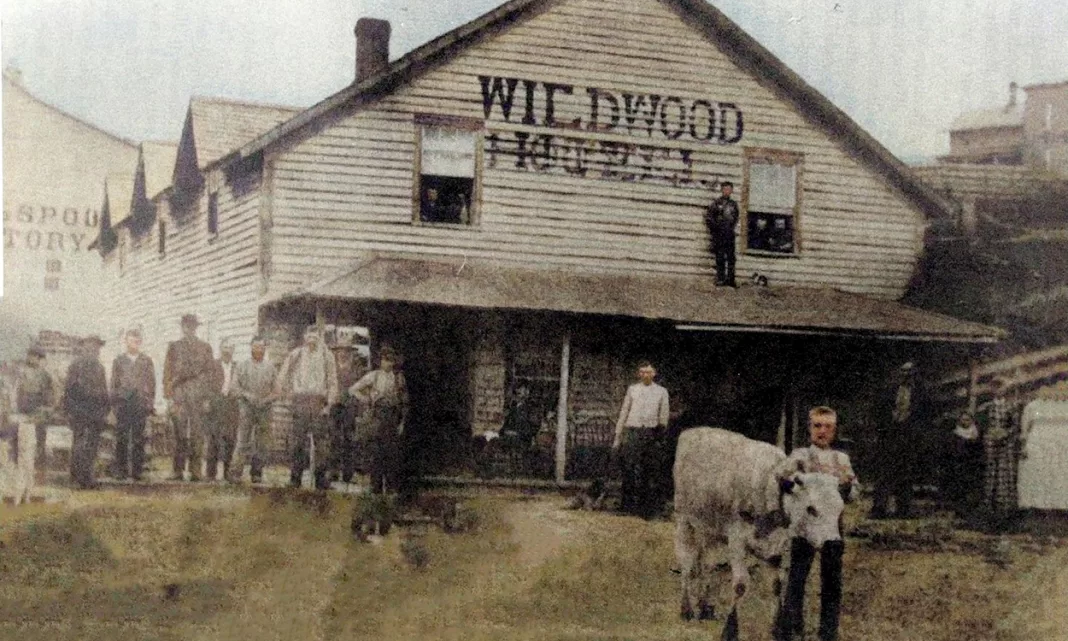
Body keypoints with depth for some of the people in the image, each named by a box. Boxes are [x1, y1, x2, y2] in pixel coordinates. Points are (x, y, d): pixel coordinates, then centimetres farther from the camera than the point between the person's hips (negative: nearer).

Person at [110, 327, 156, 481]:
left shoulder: (147, 361, 10)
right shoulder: (118, 361, 11)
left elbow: (152, 383, 9)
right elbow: (114, 383, 10)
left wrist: (150, 403, 1)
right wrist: (114, 403, 3)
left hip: (141, 403, 0)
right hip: (123, 403, 0)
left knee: (138, 439, -1)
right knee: (121, 438, -2)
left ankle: (137, 471, 2)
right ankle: (120, 470, 2)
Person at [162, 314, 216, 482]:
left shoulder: (205, 348, 11)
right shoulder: (174, 347, 12)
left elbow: (210, 373, 8)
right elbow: (168, 372, 8)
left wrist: (207, 398, 0)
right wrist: (169, 395, -2)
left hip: (198, 395, 0)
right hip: (179, 395, 0)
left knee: (197, 434, -3)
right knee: (180, 434, -5)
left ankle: (195, 470, -1)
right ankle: (178, 470, -3)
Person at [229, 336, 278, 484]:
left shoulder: (271, 368, 12)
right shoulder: (242, 366, 9)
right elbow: (235, 386, 4)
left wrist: (269, 398, -9)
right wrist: (247, 395, -12)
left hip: (264, 407, 2)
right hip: (246, 406, -2)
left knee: (261, 442, 3)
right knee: (243, 440, -11)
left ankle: (257, 473, 11)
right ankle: (235, 473, -11)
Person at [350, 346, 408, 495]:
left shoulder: (399, 377, 11)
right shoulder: (373, 376, 4)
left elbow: (404, 402, 15)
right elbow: (353, 390, 7)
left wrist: (402, 421, 9)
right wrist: (367, 401, 2)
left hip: (393, 417, 2)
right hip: (378, 416, -2)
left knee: (394, 450, -1)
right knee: (377, 451, -5)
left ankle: (393, 485, 5)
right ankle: (376, 486, -2)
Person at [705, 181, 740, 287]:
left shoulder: (733, 204, 13)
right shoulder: (716, 203, -1)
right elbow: (708, 217, 0)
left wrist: (734, 229, 13)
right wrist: (715, 227, -5)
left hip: (730, 234, 4)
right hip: (719, 235, -4)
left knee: (731, 257, 2)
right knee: (720, 257, -4)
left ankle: (730, 280, 6)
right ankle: (720, 279, -1)